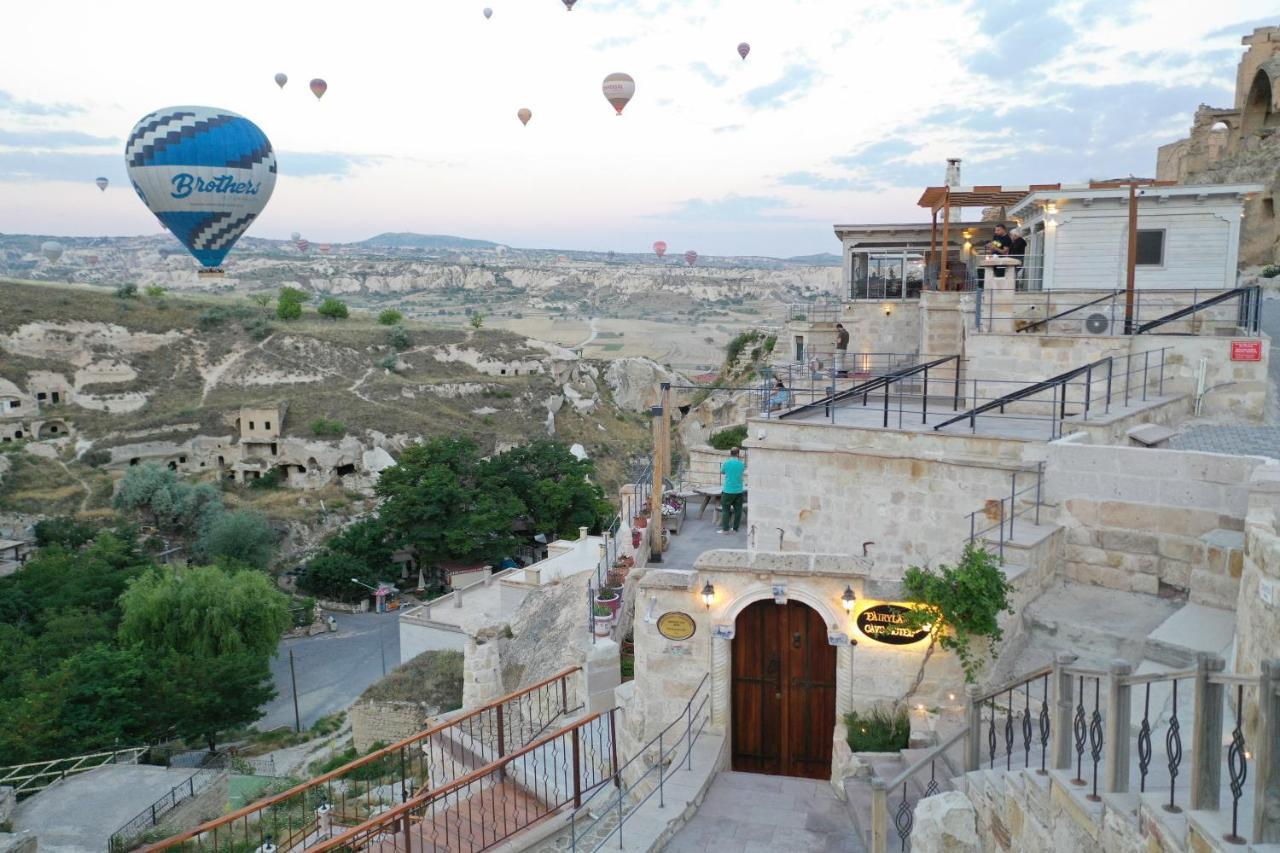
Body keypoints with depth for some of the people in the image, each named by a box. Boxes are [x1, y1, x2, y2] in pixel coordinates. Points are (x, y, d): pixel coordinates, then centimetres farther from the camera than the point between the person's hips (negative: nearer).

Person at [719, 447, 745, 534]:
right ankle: (735, 529, 15)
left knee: (725, 510, 5)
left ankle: (725, 529, 1)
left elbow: (722, 472, 9)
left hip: (728, 490, -2)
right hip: (738, 490, 2)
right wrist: (740, 459, 22)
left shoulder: (726, 463, -8)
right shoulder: (741, 464, -2)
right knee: (737, 510, 11)